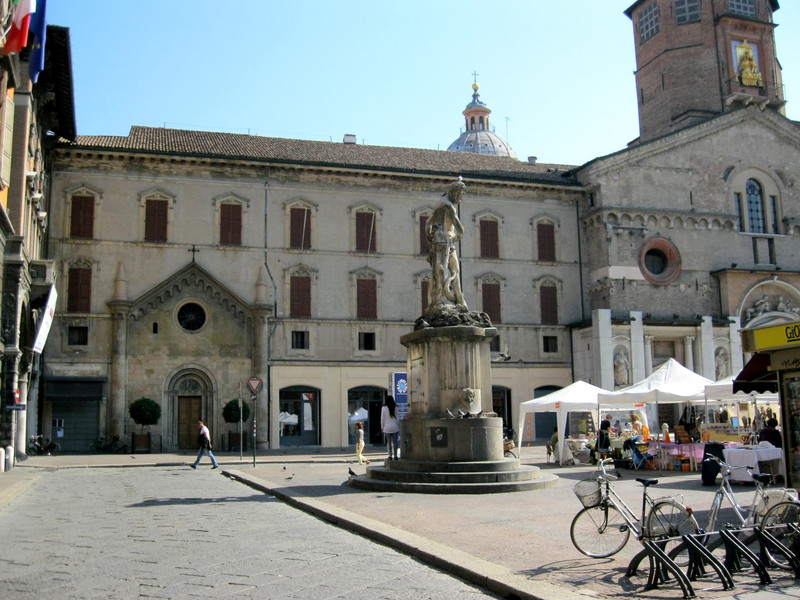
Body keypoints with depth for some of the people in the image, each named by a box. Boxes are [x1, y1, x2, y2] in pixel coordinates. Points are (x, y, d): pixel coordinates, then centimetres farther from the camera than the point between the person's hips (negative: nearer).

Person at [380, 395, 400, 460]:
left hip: (387, 427, -1)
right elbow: (397, 418, 1)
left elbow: (382, 418, -2)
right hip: (394, 426, 1)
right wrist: (398, 426, 10)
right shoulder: (395, 408, -2)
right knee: (395, 442, 7)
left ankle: (390, 456, 3)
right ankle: (395, 455, 8)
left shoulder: (384, 408, -6)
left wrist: (382, 427, 6)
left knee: (389, 442, 4)